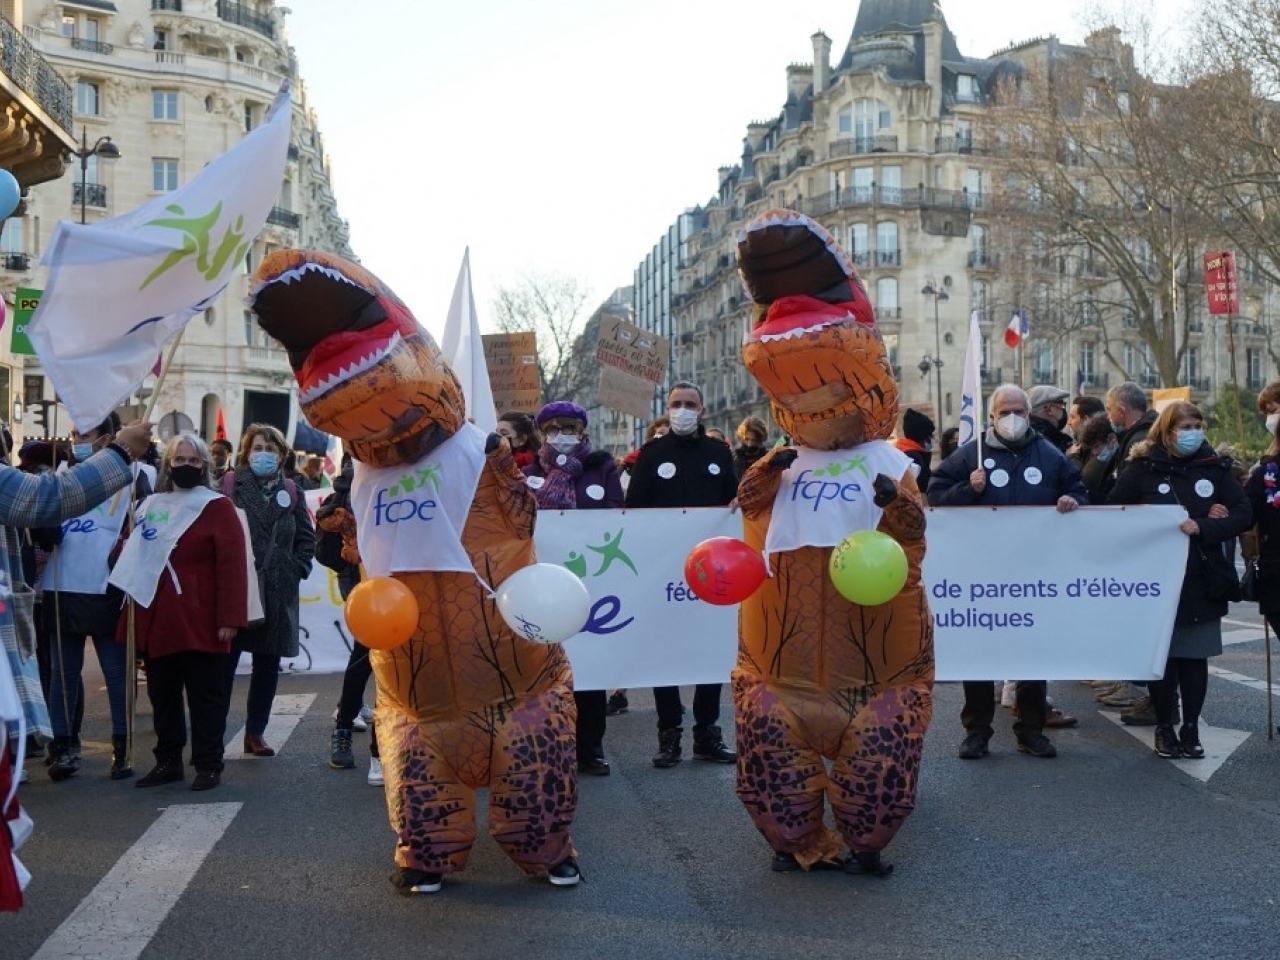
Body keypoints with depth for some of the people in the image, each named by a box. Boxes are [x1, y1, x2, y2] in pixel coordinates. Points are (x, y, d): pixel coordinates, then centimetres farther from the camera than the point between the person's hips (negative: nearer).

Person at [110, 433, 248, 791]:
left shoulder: (217, 507, -5)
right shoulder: (150, 506, 13)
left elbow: (232, 566, -12)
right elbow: (136, 556, 24)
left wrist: (230, 617, -17)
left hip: (199, 623, -6)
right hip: (156, 620, 6)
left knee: (204, 695, 2)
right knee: (162, 694, 13)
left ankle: (208, 765, 10)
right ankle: (167, 761, 24)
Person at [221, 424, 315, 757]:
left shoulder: (291, 492, 10)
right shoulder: (229, 485, 0)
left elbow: (307, 537, 14)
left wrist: (297, 568, 2)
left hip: (278, 593, 4)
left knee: (268, 664, 10)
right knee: (224, 661, -2)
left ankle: (255, 732, 21)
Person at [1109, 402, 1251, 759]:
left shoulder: (1214, 467, 3)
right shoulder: (1142, 468, -1)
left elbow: (1244, 514, -3)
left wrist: (1202, 527, -18)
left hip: (1201, 579, 2)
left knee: (1195, 656, 6)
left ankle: (1191, 729, 17)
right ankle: (1164, 728, 16)